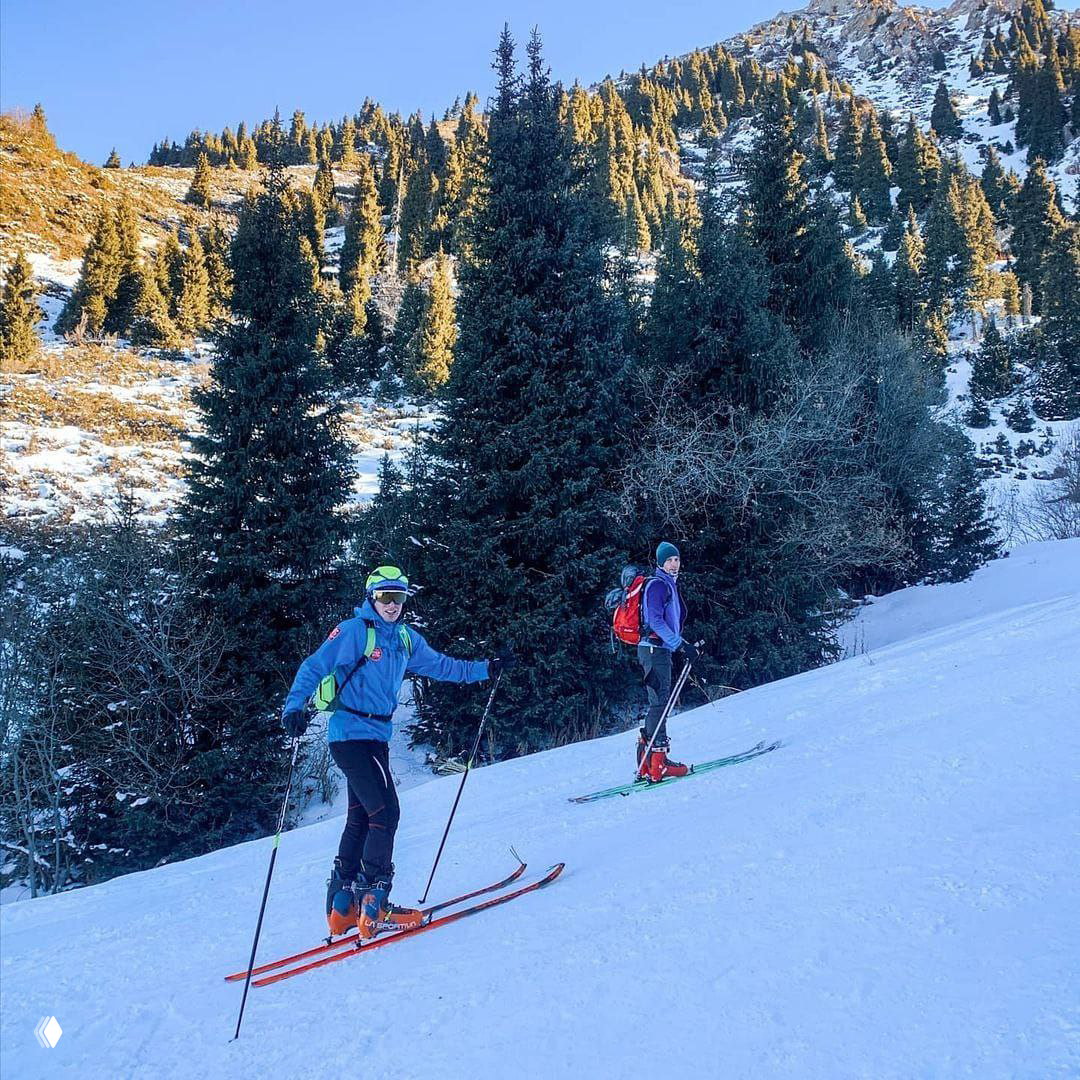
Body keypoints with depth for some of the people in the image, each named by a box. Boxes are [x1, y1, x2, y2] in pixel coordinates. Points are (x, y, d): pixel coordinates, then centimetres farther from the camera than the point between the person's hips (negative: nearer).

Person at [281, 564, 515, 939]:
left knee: (361, 817, 12)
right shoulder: (353, 630, -9)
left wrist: (486, 669, 16)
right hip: (351, 734, -8)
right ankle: (373, 906, -3)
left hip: (376, 736, 8)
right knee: (385, 812, -12)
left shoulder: (405, 638, 12)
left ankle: (342, 907, 21)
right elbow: (314, 666, -12)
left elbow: (440, 665, 20)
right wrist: (294, 706, -25)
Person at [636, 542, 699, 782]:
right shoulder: (657, 584, -10)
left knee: (658, 703, 11)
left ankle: (647, 763, 14)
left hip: (661, 649, 10)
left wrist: (681, 647, 20)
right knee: (660, 702, -12)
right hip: (654, 648, -10)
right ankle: (658, 762, -14)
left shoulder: (669, 585, 20)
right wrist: (680, 645, -24)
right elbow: (655, 620, -21)